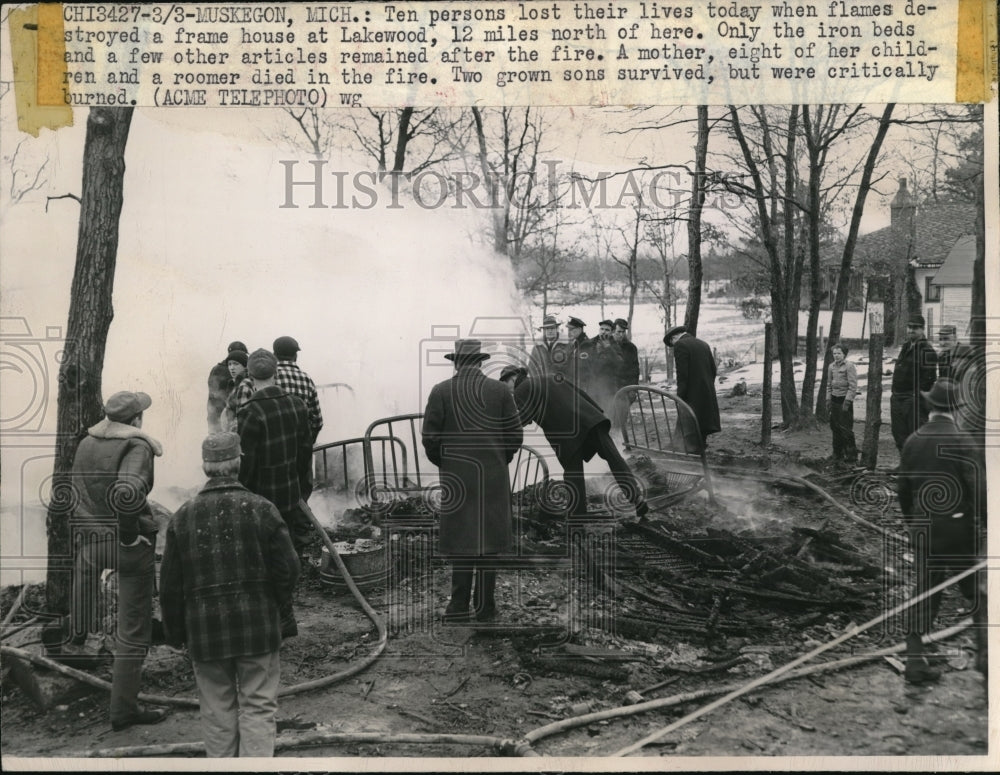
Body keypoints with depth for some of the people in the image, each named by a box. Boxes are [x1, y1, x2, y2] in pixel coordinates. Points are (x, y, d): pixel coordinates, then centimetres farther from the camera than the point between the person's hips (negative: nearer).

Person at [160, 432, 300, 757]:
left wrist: (175, 633, 15)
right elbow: (288, 568, -6)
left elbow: (170, 585, 4)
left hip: (205, 632, 2)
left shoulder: (183, 517, 0)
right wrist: (275, 602, 13)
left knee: (217, 711, 12)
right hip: (258, 627, -2)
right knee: (257, 707, 5)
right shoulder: (261, 510, -7)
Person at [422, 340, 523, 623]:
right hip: (494, 477, 1)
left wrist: (442, 462, 12)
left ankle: (459, 608, 6)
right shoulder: (499, 390, 1)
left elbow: (430, 437, -5)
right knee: (488, 540, 9)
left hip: (456, 476, -1)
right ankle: (485, 608, 15)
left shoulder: (441, 392, -4)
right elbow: (515, 435, 1)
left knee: (462, 542, 5)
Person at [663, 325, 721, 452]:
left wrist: (680, 397, -12)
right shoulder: (704, 344, 15)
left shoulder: (680, 345, -8)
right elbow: (714, 370, 14)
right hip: (708, 396, 8)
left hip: (692, 397, -8)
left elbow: (682, 374, -15)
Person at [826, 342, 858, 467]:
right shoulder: (832, 366, 11)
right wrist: (828, 399, 11)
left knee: (846, 429, -7)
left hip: (845, 400, -7)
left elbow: (853, 386, -13)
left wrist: (847, 402, -17)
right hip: (834, 400, 7)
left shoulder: (849, 366, -10)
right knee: (835, 427, 9)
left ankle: (851, 457, -1)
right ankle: (838, 455, 18)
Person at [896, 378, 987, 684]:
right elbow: (980, 490, -13)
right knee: (977, 592, 12)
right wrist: (988, 530, -3)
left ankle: (915, 660, 6)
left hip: (924, 531, 4)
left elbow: (903, 490, 9)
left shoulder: (912, 442, 3)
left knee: (924, 594, 8)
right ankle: (985, 650, 9)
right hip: (960, 530, -4)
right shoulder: (964, 442, -11)